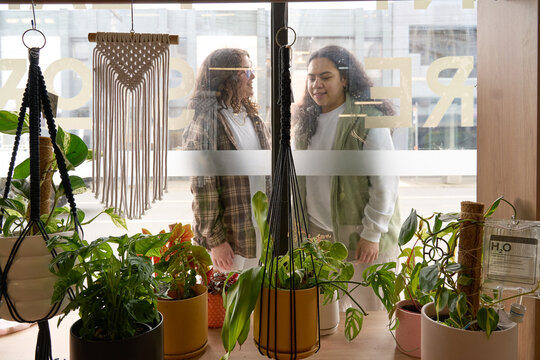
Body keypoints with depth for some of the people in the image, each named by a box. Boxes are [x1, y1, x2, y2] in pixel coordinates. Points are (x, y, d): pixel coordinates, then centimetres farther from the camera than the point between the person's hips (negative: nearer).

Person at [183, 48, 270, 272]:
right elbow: (203, 189, -16)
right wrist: (215, 240, -15)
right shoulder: (206, 124, -13)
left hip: (259, 231, 7)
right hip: (230, 237, -7)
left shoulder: (253, 120, 11)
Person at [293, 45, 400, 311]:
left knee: (372, 309, 8)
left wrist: (372, 234, -14)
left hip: (360, 237, -5)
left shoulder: (369, 119, -12)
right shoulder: (306, 121, 10)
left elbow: (385, 181, -13)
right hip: (316, 234, 6)